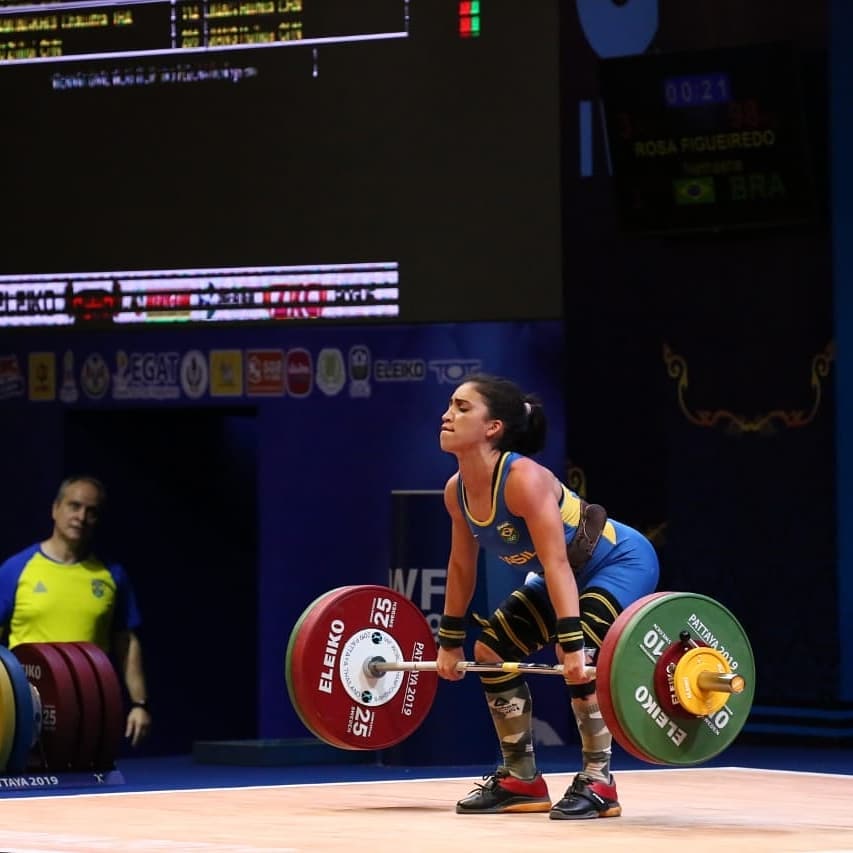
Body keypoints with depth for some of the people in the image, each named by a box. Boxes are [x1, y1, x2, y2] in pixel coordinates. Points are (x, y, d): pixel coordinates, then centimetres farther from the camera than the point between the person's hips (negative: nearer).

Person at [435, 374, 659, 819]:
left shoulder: (524, 479, -34)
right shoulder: (457, 490, -10)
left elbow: (556, 564, -38)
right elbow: (461, 566, 4)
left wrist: (572, 643, -43)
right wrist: (449, 642, 9)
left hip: (623, 563, -9)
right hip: (573, 572, 9)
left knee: (578, 657, -29)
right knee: (491, 648, 5)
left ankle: (598, 782, -17)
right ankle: (521, 779, 13)